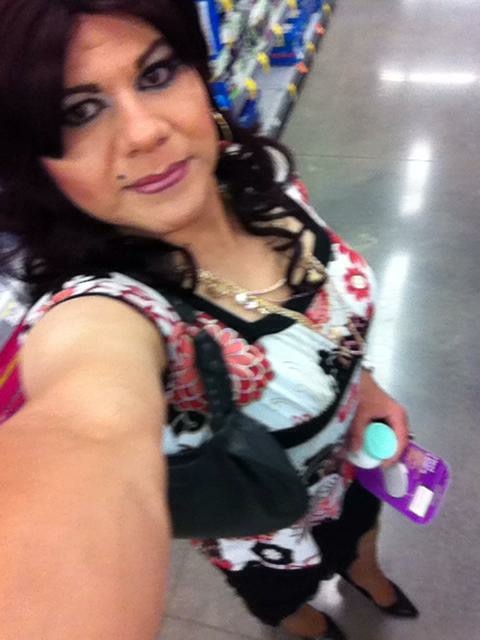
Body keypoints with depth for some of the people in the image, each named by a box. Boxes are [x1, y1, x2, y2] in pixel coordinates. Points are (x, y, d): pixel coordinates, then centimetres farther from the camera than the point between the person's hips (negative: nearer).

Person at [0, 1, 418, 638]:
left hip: (352, 449, 5)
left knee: (361, 528, 37)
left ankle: (365, 575, 76)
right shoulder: (99, 314, -42)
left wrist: (365, 386, -6)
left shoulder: (261, 173, -23)